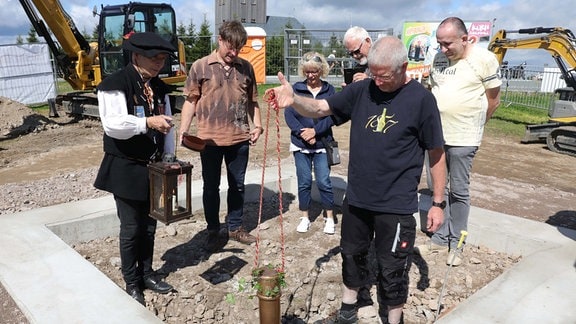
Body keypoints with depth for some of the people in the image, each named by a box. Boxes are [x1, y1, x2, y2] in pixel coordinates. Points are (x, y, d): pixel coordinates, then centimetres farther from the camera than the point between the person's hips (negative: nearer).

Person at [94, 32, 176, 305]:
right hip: (126, 169, -6)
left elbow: (166, 125, 10)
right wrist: (147, 122, -34)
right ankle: (131, 283, 23)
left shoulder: (159, 87, 7)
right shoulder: (114, 85, -13)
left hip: (153, 168, 6)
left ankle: (147, 273, 34)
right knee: (131, 228, 4)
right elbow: (113, 125, -24)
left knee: (149, 224, 15)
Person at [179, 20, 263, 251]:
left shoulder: (246, 67, 6)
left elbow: (252, 101, 13)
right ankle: (213, 231, 25)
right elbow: (191, 101, 0)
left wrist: (257, 125, 1)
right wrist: (183, 131, -8)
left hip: (239, 139, 3)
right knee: (211, 187, 9)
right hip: (210, 139, -2)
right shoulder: (201, 67, -2)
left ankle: (235, 227, 30)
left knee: (237, 186, 13)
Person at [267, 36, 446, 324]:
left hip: (396, 204, -4)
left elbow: (436, 154, -5)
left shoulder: (421, 99, -10)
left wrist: (437, 203, -3)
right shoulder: (361, 90, 0)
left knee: (392, 268, 9)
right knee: (352, 255, 22)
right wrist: (293, 100, -25)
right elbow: (319, 108, -2)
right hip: (356, 197, 5)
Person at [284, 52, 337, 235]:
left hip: (322, 143, -1)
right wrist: (302, 132, -16)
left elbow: (332, 116, -6)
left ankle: (330, 218, 17)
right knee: (304, 182, 8)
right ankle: (305, 218, 23)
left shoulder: (329, 90, 1)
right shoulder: (296, 89, 1)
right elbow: (288, 113, -5)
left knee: (324, 181, 0)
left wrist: (315, 131, -17)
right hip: (300, 144, 1)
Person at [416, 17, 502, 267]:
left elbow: (493, 99, -3)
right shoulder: (439, 58, 5)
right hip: (435, 135, 6)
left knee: (458, 191, 5)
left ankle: (455, 243, 19)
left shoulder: (484, 59, -10)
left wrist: (473, 126, 6)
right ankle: (439, 238, 24)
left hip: (463, 139, -5)